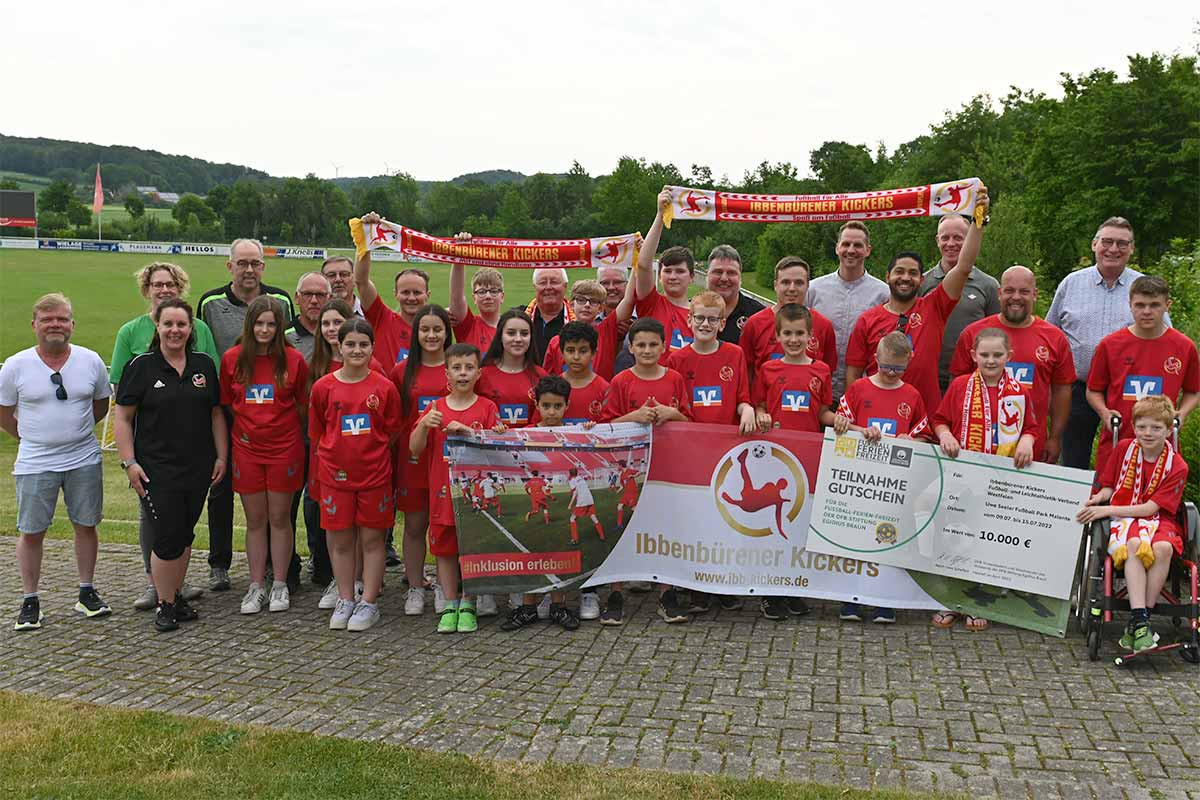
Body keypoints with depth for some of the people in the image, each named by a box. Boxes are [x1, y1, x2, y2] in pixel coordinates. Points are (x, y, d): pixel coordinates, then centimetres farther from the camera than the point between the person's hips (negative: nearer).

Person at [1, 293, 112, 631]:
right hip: (35, 464, -1)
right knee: (31, 532, 4)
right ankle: (30, 601, 16)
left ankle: (87, 593, 23)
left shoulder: (91, 361, -1)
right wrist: (34, 438, 10)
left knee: (86, 525, 9)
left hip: (84, 460, 2)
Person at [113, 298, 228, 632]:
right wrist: (130, 462, -10)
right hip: (156, 469, -4)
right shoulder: (142, 367, -3)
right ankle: (165, 604, 9)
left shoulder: (204, 365, 7)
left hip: (198, 468, 4)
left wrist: (221, 456, 7)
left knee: (185, 535, 11)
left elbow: (216, 414, 13)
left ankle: (176, 596, 25)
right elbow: (122, 418, -3)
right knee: (168, 537, -6)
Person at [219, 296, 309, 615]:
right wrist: (249, 425, 5)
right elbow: (227, 403, 10)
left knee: (280, 518, 6)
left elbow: (303, 406, 5)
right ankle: (256, 586, 17)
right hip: (246, 448, 2)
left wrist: (288, 431, 6)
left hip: (285, 448, -1)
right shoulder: (232, 358, -1)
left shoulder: (293, 359, -5)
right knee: (255, 520, 8)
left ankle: (280, 585, 17)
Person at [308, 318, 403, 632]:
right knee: (340, 539, 8)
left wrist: (370, 453, 1)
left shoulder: (385, 388, -4)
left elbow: (392, 433, 5)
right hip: (335, 473, 1)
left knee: (372, 538, 5)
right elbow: (316, 434, 7)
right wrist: (332, 457, 3)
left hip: (375, 473, -1)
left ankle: (369, 603, 15)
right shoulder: (323, 387, -2)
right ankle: (345, 600, 21)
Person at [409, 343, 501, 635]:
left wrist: (468, 432, -19)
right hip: (443, 490, 2)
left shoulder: (487, 408, 1)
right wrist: (424, 425, -17)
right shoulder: (435, 408, 5)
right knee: (444, 548, 6)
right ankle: (449, 605, 17)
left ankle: (468, 606, 15)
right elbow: (414, 449, 1)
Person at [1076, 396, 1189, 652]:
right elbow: (1110, 485, 15)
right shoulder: (1124, 448, 4)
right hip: (1123, 518, 1)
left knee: (1163, 547, -36)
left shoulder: (1177, 466, -6)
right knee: (1133, 545, -35)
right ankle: (1140, 620, -41)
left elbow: (1151, 507, -12)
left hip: (1157, 520, -1)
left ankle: (1137, 626, -28)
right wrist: (1099, 497, -9)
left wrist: (1108, 510, -19)